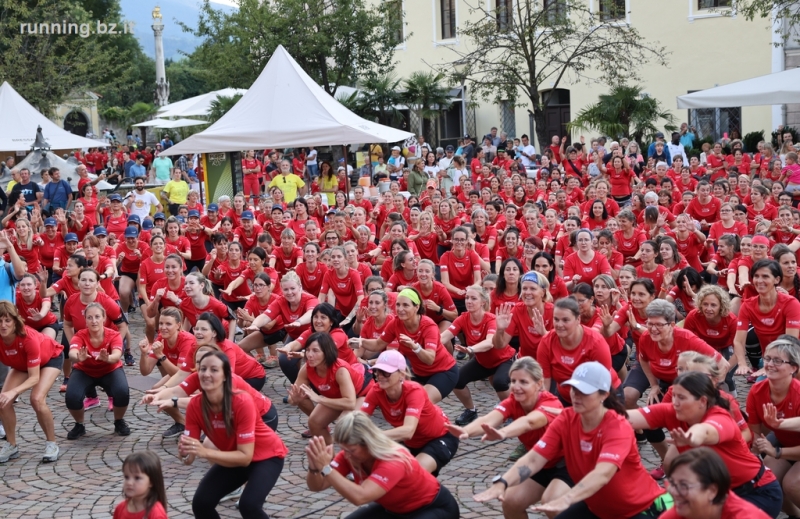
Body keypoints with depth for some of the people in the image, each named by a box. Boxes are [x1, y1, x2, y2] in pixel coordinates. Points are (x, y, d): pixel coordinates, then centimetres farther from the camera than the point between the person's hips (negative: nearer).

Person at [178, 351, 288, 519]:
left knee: (248, 505, -27)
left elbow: (246, 456, -33)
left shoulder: (242, 402, -33)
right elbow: (190, 459, -18)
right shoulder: (195, 406, -20)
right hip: (233, 457, 5)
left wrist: (205, 452, -43)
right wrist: (184, 452, -41)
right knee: (201, 503, -11)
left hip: (266, 455, -5)